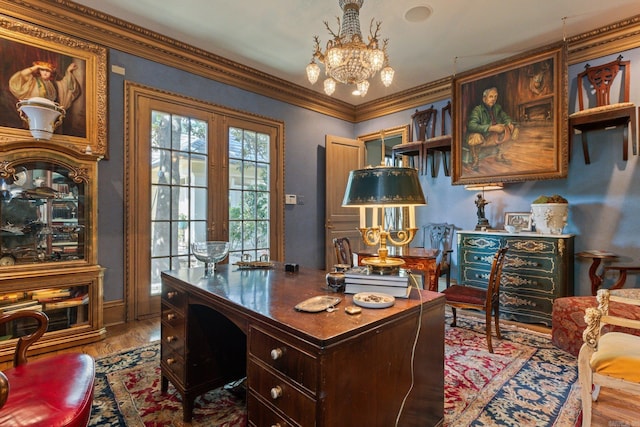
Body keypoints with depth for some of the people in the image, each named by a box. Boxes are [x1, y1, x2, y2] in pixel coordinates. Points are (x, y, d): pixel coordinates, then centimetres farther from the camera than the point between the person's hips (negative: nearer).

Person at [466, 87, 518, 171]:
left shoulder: (497, 108, 0)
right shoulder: (477, 110, -19)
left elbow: (506, 117, 13)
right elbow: (471, 125, -35)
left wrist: (510, 123, -12)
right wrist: (491, 128, -38)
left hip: (493, 137, 7)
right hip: (480, 138, -6)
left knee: (513, 130, -2)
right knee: (476, 137, -39)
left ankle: (499, 155, 14)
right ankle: (475, 160, -11)